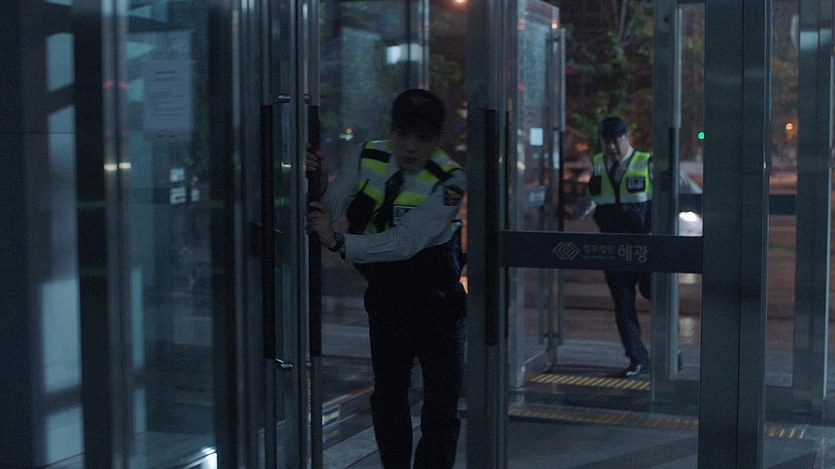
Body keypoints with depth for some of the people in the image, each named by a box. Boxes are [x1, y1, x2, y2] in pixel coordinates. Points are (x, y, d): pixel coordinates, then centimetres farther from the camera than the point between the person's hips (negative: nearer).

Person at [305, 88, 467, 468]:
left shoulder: (448, 180, -22)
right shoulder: (370, 158, -7)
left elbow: (405, 242, -31)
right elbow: (329, 210, -8)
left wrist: (339, 243, -35)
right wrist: (319, 182, -27)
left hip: (436, 298, -5)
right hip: (385, 293, 5)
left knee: (441, 403, -4)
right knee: (387, 395, 20)